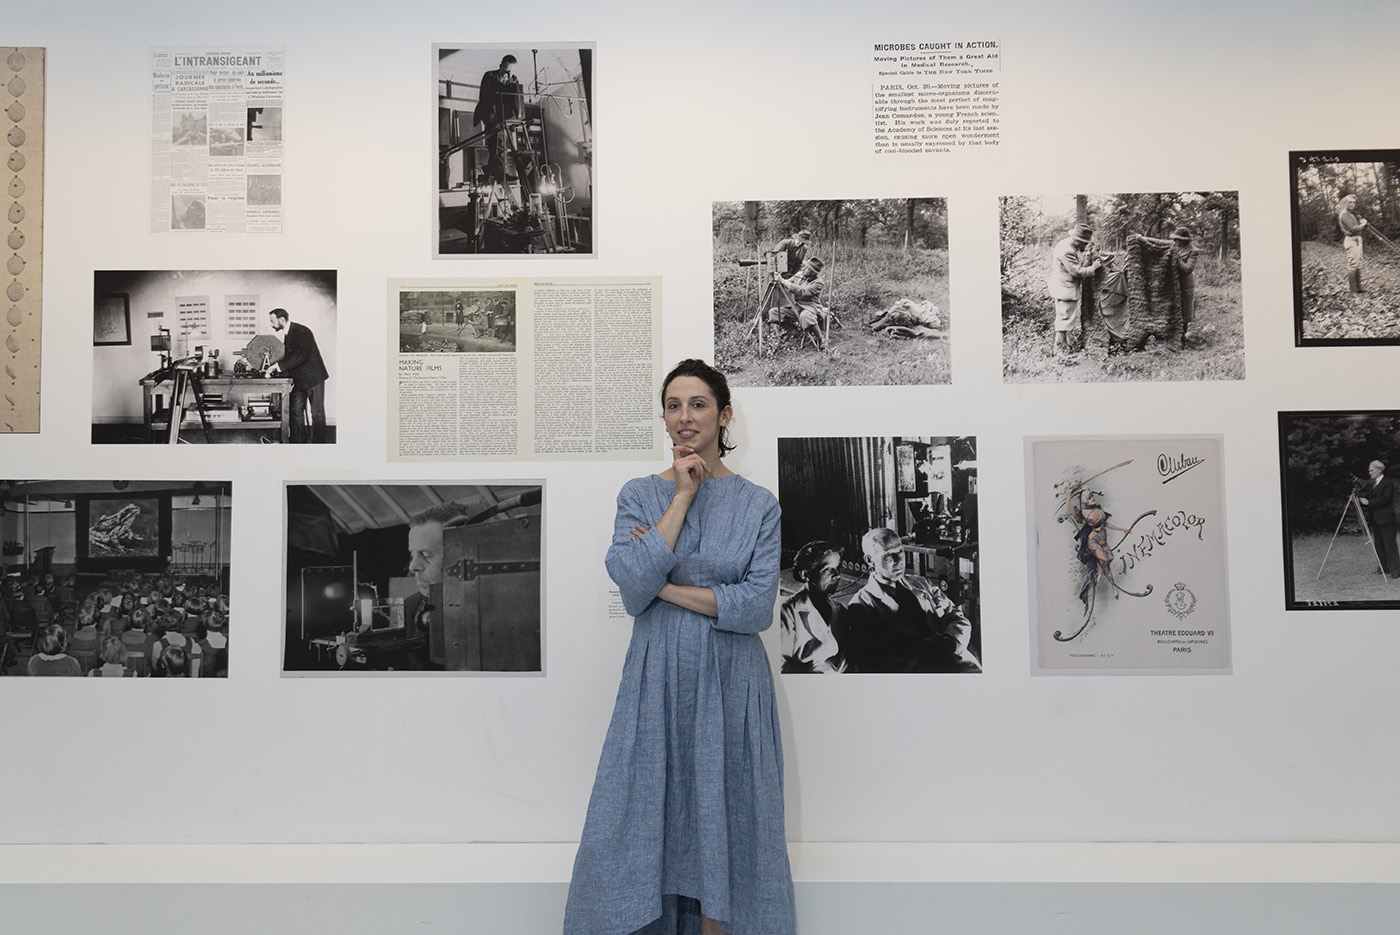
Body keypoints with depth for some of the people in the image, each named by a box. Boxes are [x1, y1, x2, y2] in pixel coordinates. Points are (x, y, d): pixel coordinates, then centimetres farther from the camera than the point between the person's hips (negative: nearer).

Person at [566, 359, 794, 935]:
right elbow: (632, 586, -13)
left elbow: (757, 606, -9)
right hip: (656, 678, 1)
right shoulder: (640, 494, 4)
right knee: (643, 818, 6)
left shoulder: (758, 504, 1)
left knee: (721, 817, 7)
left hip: (729, 684, -1)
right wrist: (683, 497, -11)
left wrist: (666, 586, -10)